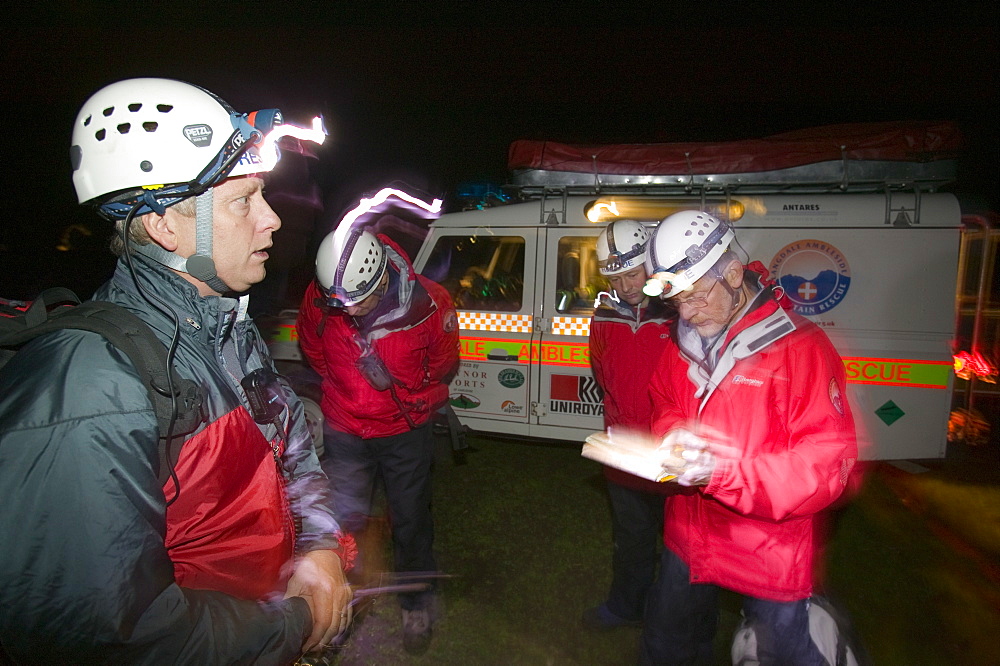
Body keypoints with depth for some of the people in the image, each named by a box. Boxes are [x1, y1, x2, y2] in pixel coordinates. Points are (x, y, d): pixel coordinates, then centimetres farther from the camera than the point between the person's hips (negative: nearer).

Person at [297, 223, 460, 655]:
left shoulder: (427, 303, -23)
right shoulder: (319, 298, -18)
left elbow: (442, 363, -2)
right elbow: (311, 347, 7)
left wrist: (416, 404, 7)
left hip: (405, 430, -1)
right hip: (344, 430, 2)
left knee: (410, 520, 13)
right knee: (345, 517, 13)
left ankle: (417, 603, 36)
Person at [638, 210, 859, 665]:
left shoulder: (800, 347, -22)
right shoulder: (682, 344, -2)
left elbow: (828, 465, -24)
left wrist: (720, 471, -35)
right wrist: (673, 439, -12)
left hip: (771, 556, -5)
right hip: (688, 541, 6)